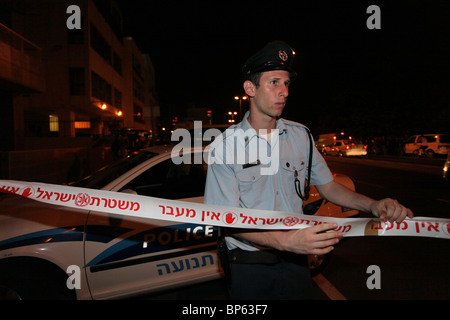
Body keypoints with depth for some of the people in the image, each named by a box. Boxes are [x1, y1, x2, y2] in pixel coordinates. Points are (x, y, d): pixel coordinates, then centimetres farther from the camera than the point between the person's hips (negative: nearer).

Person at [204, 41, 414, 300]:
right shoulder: (225, 146, -14)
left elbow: (328, 186, 7)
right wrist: (285, 241, -34)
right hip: (249, 267, -3)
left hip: (295, 261, 3)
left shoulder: (301, 136, 0)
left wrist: (373, 206, -11)